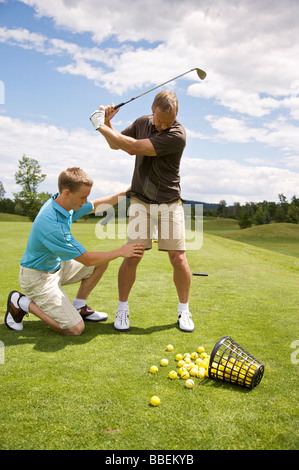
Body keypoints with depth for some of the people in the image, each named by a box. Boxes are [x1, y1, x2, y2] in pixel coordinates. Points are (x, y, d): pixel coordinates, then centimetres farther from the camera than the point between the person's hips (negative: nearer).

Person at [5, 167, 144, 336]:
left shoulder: (65, 203, -7)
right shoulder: (52, 224, -34)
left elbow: (96, 205, 14)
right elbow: (87, 259, -25)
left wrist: (124, 193, 5)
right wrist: (121, 252, -15)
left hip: (57, 266, 9)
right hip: (37, 277, -9)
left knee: (102, 262, 3)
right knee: (76, 328, -14)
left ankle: (78, 306, 16)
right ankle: (22, 303, 1)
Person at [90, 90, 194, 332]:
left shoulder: (177, 135, -18)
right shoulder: (142, 122, 3)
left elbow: (133, 147, -21)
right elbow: (115, 144, 17)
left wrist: (101, 126, -13)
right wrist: (107, 122, -3)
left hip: (169, 203, -3)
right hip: (140, 201, 3)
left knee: (178, 257, -7)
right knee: (132, 256, -5)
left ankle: (184, 310, 13)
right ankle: (122, 309, 11)